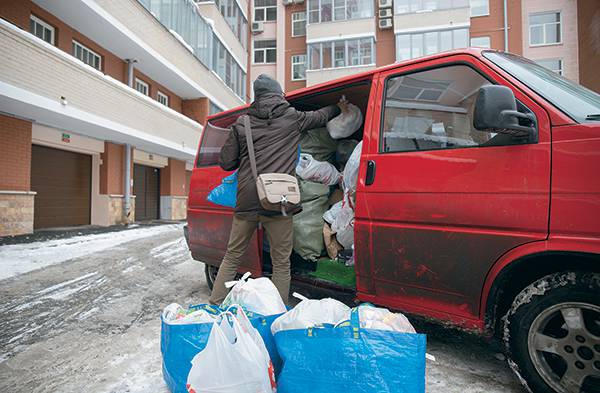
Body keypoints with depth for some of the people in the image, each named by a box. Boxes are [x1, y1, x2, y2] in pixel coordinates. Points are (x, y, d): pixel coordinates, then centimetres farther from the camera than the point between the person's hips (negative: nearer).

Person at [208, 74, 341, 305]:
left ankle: (213, 307, 24)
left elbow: (226, 162, 9)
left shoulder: (242, 124, 10)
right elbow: (323, 116, 24)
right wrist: (338, 107, 45)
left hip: (246, 201, 3)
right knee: (281, 263, 8)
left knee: (231, 257, 17)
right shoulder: (293, 118, 7)